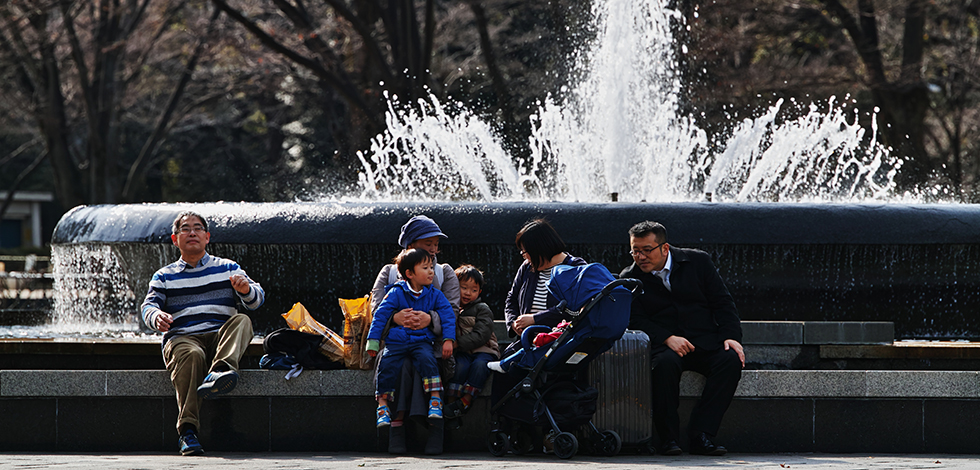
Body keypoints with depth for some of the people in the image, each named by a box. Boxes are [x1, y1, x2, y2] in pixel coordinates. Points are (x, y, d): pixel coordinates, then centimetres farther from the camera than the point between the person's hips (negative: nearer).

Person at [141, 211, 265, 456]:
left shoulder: (227, 268, 21)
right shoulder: (165, 276, 22)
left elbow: (257, 299, 10)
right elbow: (148, 305, 5)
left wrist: (246, 290, -16)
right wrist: (156, 317, -21)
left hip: (220, 339, 1)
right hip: (181, 338, -1)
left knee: (242, 321, -30)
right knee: (191, 355, -37)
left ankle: (221, 370, -58)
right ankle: (187, 431, -48)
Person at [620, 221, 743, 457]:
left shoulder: (698, 261, 8)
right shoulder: (630, 278, 7)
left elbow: (723, 302, 8)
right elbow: (636, 320, -3)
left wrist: (730, 336, -9)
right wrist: (668, 339, -20)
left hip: (705, 341, 2)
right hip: (664, 345, -2)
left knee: (731, 360, -29)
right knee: (665, 363, -37)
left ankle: (700, 434, -30)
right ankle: (668, 438, -26)